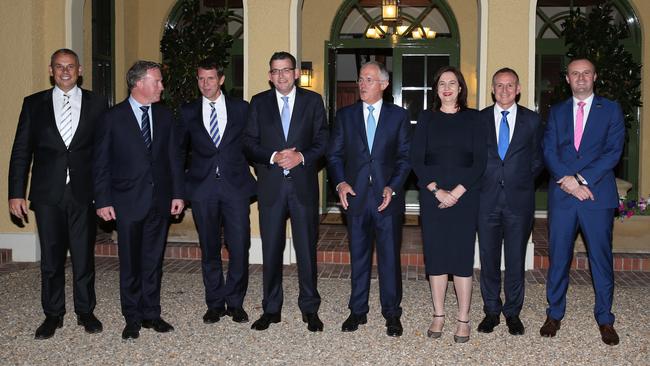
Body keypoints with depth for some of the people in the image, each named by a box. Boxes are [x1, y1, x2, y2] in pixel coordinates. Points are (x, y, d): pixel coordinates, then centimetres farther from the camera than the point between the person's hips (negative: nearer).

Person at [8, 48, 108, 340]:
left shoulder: (96, 104, 5)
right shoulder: (34, 104, 6)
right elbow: (21, 151, 5)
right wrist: (16, 193, -1)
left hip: (84, 193, -1)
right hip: (48, 194, 1)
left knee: (84, 255, 6)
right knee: (51, 257, 9)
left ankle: (85, 311, 22)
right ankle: (53, 314, 22)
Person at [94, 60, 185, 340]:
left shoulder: (164, 116, 8)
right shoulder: (113, 118, -3)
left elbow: (174, 157, 9)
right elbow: (101, 163, -3)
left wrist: (177, 193, 3)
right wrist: (103, 201, -7)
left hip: (160, 201, 3)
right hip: (129, 201, -3)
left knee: (154, 261, 10)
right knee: (130, 263, 5)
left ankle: (151, 313, 22)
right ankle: (133, 319, 17)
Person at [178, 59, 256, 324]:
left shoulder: (241, 108, 7)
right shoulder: (188, 112, 9)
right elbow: (179, 149, 13)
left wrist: (250, 176, 4)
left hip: (236, 186, -1)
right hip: (203, 189, 1)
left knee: (239, 247, -3)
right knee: (209, 249, 7)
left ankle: (235, 302, 13)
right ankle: (215, 304, 19)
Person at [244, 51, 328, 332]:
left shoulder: (313, 100, 6)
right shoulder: (259, 102, 8)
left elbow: (322, 140, 2)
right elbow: (250, 143, 4)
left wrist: (301, 157, -14)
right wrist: (273, 157, -13)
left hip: (303, 184, -1)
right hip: (271, 185, 1)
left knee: (306, 248, 4)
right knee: (271, 249, 7)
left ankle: (309, 309, 16)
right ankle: (271, 309, 18)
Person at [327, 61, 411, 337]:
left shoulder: (399, 116, 4)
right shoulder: (345, 115, 8)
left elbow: (405, 156, 2)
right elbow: (334, 154, 8)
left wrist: (393, 187, -11)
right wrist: (340, 183, -8)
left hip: (388, 196, -1)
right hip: (356, 195, 2)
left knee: (390, 256, 3)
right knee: (358, 256, 10)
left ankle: (392, 313, 16)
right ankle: (357, 311, 22)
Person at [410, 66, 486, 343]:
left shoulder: (472, 118, 5)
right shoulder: (427, 118, 8)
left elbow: (480, 161, -1)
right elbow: (416, 159, 1)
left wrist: (457, 191, -11)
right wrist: (437, 190, -10)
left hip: (464, 196, -1)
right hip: (432, 196, 1)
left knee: (462, 254, -1)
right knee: (435, 254, 4)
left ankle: (463, 319, 8)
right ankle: (438, 315, 15)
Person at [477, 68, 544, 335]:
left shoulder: (532, 120, 7)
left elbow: (538, 158, 11)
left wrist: (522, 181, 2)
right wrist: (481, 181, 0)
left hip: (519, 200, 0)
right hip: (487, 199, 0)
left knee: (516, 258, 5)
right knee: (488, 258, 6)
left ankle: (513, 313, 18)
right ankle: (491, 311, 18)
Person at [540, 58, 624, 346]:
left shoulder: (611, 109, 6)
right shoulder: (557, 111, 12)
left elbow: (613, 151, -4)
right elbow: (549, 151, 2)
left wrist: (582, 179, -15)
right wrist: (566, 179, -14)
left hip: (598, 194, -1)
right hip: (562, 195, 2)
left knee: (601, 257, 4)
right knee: (558, 257, 6)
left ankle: (605, 318, 17)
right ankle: (554, 314, 18)